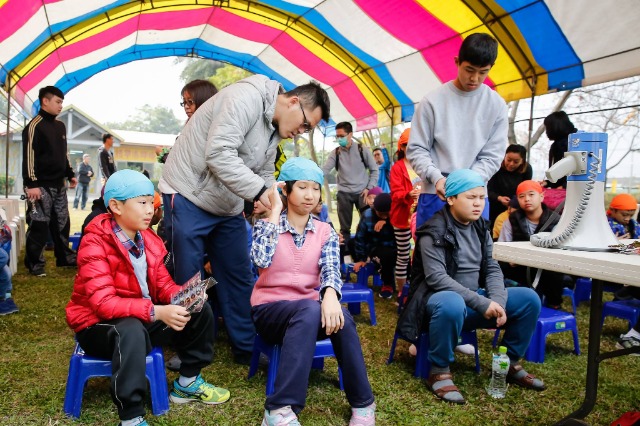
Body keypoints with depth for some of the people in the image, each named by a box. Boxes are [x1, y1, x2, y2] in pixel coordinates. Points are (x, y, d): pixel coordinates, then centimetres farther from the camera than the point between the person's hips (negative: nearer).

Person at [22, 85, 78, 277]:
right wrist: (31, 184, -20)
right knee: (39, 225, -4)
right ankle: (35, 264, 6)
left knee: (62, 223, 13)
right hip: (42, 185, -8)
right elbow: (29, 156, -16)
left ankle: (65, 257, 23)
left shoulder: (60, 126, 15)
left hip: (59, 184, 8)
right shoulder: (35, 125, -11)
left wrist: (70, 174, 19)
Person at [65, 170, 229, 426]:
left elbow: (163, 283, 4)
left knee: (201, 310, -4)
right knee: (131, 330, -40)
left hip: (144, 318, 7)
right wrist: (156, 312, -41)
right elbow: (103, 303, -31)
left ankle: (187, 383, 13)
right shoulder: (94, 244, -22)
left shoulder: (149, 240, -1)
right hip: (99, 326, -7)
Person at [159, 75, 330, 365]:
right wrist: (260, 191, -30)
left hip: (228, 207, 9)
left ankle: (246, 348, 23)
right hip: (189, 197, -8)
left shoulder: (275, 129, 8)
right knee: (188, 280, 2)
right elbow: (219, 155, -31)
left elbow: (265, 174, 13)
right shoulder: (247, 98, -22)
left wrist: (273, 204, -5)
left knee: (239, 278, 11)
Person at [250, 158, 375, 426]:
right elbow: (261, 259, -22)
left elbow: (330, 270, -12)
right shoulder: (267, 225, 0)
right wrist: (276, 211, -15)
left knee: (340, 317, -31)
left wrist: (329, 296, -35)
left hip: (310, 311, 3)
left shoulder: (326, 232, 7)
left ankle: (362, 403, -17)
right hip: (270, 309, -2)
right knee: (310, 309, -36)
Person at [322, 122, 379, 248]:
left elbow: (374, 170, 4)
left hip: (362, 193, -1)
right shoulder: (335, 153, 3)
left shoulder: (362, 150, -1)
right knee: (345, 227, 7)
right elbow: (324, 169, -8)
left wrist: (369, 188, -5)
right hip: (344, 194, 1)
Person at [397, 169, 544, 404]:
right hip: (441, 298, -7)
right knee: (452, 304, -42)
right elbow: (436, 278, -24)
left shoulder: (481, 228, 8)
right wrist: (482, 304, -27)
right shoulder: (434, 232, -15)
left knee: (529, 299, -7)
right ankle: (439, 372, -20)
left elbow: (492, 269, 5)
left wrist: (497, 302, -16)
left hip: (475, 298, 7)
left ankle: (511, 364, 10)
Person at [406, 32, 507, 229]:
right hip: (435, 193, -1)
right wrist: (436, 177, -17)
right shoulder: (433, 101, -2)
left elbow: (493, 155, 2)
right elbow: (416, 149, -1)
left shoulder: (496, 105, 4)